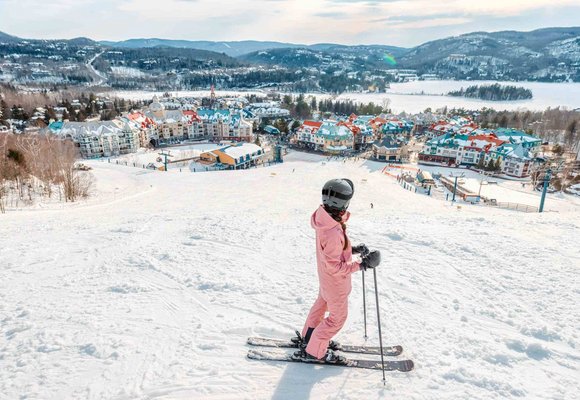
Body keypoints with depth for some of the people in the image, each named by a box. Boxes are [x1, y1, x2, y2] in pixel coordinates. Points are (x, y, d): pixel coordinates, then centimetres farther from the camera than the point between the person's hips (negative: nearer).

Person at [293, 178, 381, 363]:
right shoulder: (332, 233, -41)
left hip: (325, 278, 8)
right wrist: (361, 265, -25)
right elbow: (335, 267, -30)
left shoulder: (324, 217, -13)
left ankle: (307, 337, 51)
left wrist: (353, 249, -2)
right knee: (338, 317, 14)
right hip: (336, 281, -8)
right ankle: (314, 351, 30)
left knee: (321, 304, 29)